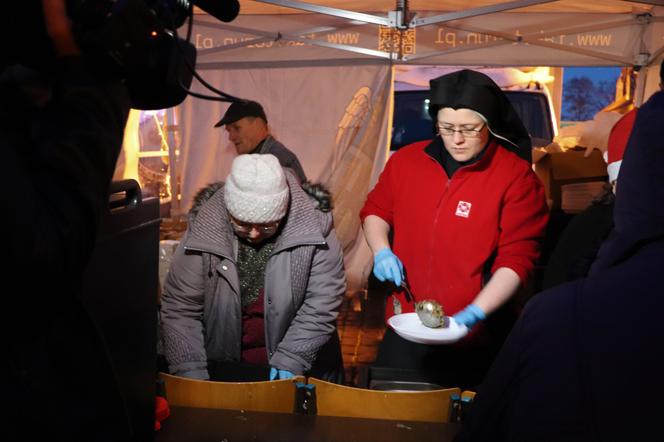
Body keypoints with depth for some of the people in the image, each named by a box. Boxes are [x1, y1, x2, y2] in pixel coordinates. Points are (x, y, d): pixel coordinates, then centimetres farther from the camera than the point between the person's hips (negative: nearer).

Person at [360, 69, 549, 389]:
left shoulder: (516, 177, -11)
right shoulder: (406, 161, 1)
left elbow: (516, 259, -13)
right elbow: (375, 210, 15)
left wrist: (476, 312, -23)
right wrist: (381, 251, -4)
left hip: (475, 339, -3)